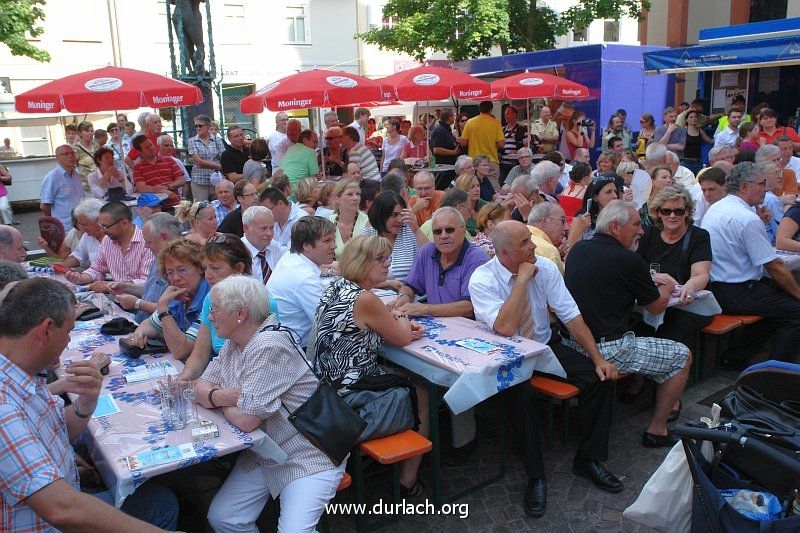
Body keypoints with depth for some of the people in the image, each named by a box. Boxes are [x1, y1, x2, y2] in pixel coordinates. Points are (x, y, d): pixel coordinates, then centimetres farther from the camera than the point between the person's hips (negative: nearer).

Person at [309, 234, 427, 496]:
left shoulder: (337, 287, 2)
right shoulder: (364, 300, -25)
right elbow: (403, 339, -12)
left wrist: (395, 319, 2)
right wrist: (402, 318, 9)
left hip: (327, 383, 9)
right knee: (423, 397, 13)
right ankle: (408, 482, 26)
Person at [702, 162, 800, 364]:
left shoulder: (715, 208, 10)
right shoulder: (748, 219, -19)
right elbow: (774, 266, -14)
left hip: (713, 286, 10)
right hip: (735, 294, -10)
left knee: (778, 298, 21)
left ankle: (736, 357, 21)